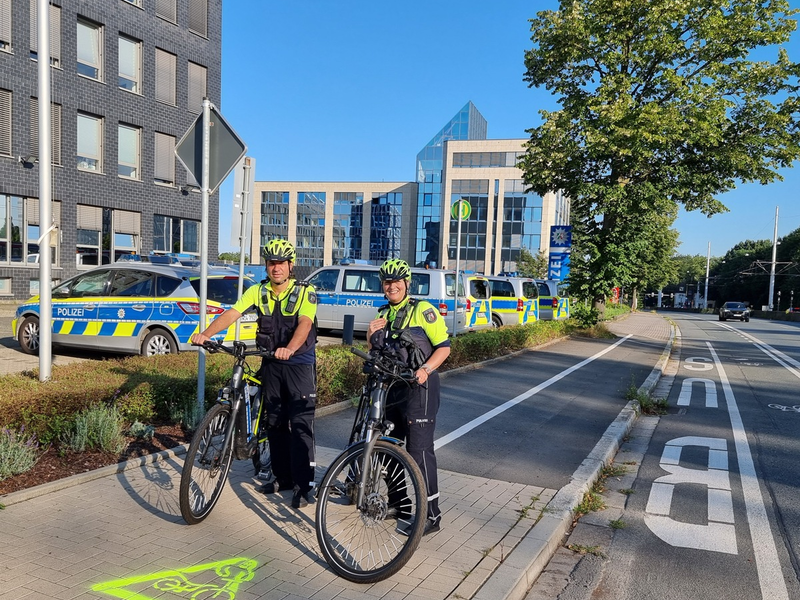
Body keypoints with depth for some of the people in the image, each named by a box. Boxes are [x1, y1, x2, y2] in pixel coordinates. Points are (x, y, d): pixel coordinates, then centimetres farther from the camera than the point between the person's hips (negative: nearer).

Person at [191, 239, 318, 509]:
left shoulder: (305, 292, -10)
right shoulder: (258, 291, 0)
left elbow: (304, 323, -27)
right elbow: (232, 313, -11)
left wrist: (289, 349, -45)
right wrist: (206, 334, -28)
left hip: (300, 363, -4)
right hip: (271, 364, 5)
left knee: (301, 424, -6)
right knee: (275, 423, 11)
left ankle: (303, 486, 2)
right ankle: (283, 478, 25)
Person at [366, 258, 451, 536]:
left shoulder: (422, 310, -7)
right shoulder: (383, 315, 14)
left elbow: (444, 346, -10)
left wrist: (425, 369, -25)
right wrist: (371, 336, -2)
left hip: (418, 388, -8)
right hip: (390, 387, 8)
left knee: (419, 450, -8)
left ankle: (431, 515, 2)